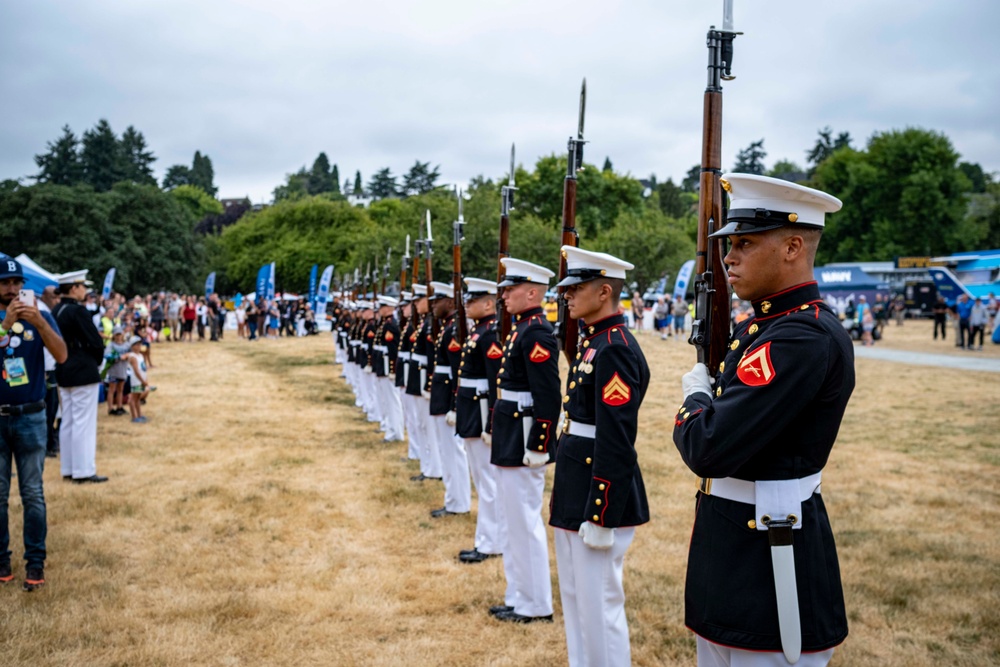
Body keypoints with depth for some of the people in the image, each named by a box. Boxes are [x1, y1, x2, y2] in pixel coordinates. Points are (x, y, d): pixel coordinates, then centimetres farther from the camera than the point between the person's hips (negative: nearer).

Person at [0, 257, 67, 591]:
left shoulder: (40, 316, 1)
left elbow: (61, 356, -13)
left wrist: (39, 323, -27)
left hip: (31, 417, 0)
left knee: (33, 494, 4)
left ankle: (35, 562, 10)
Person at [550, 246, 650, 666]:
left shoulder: (615, 350, -19)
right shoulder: (594, 343, 11)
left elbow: (617, 444, -23)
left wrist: (600, 517, -21)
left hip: (601, 495, -10)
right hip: (576, 492, 10)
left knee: (599, 604, 1)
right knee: (575, 599, 20)